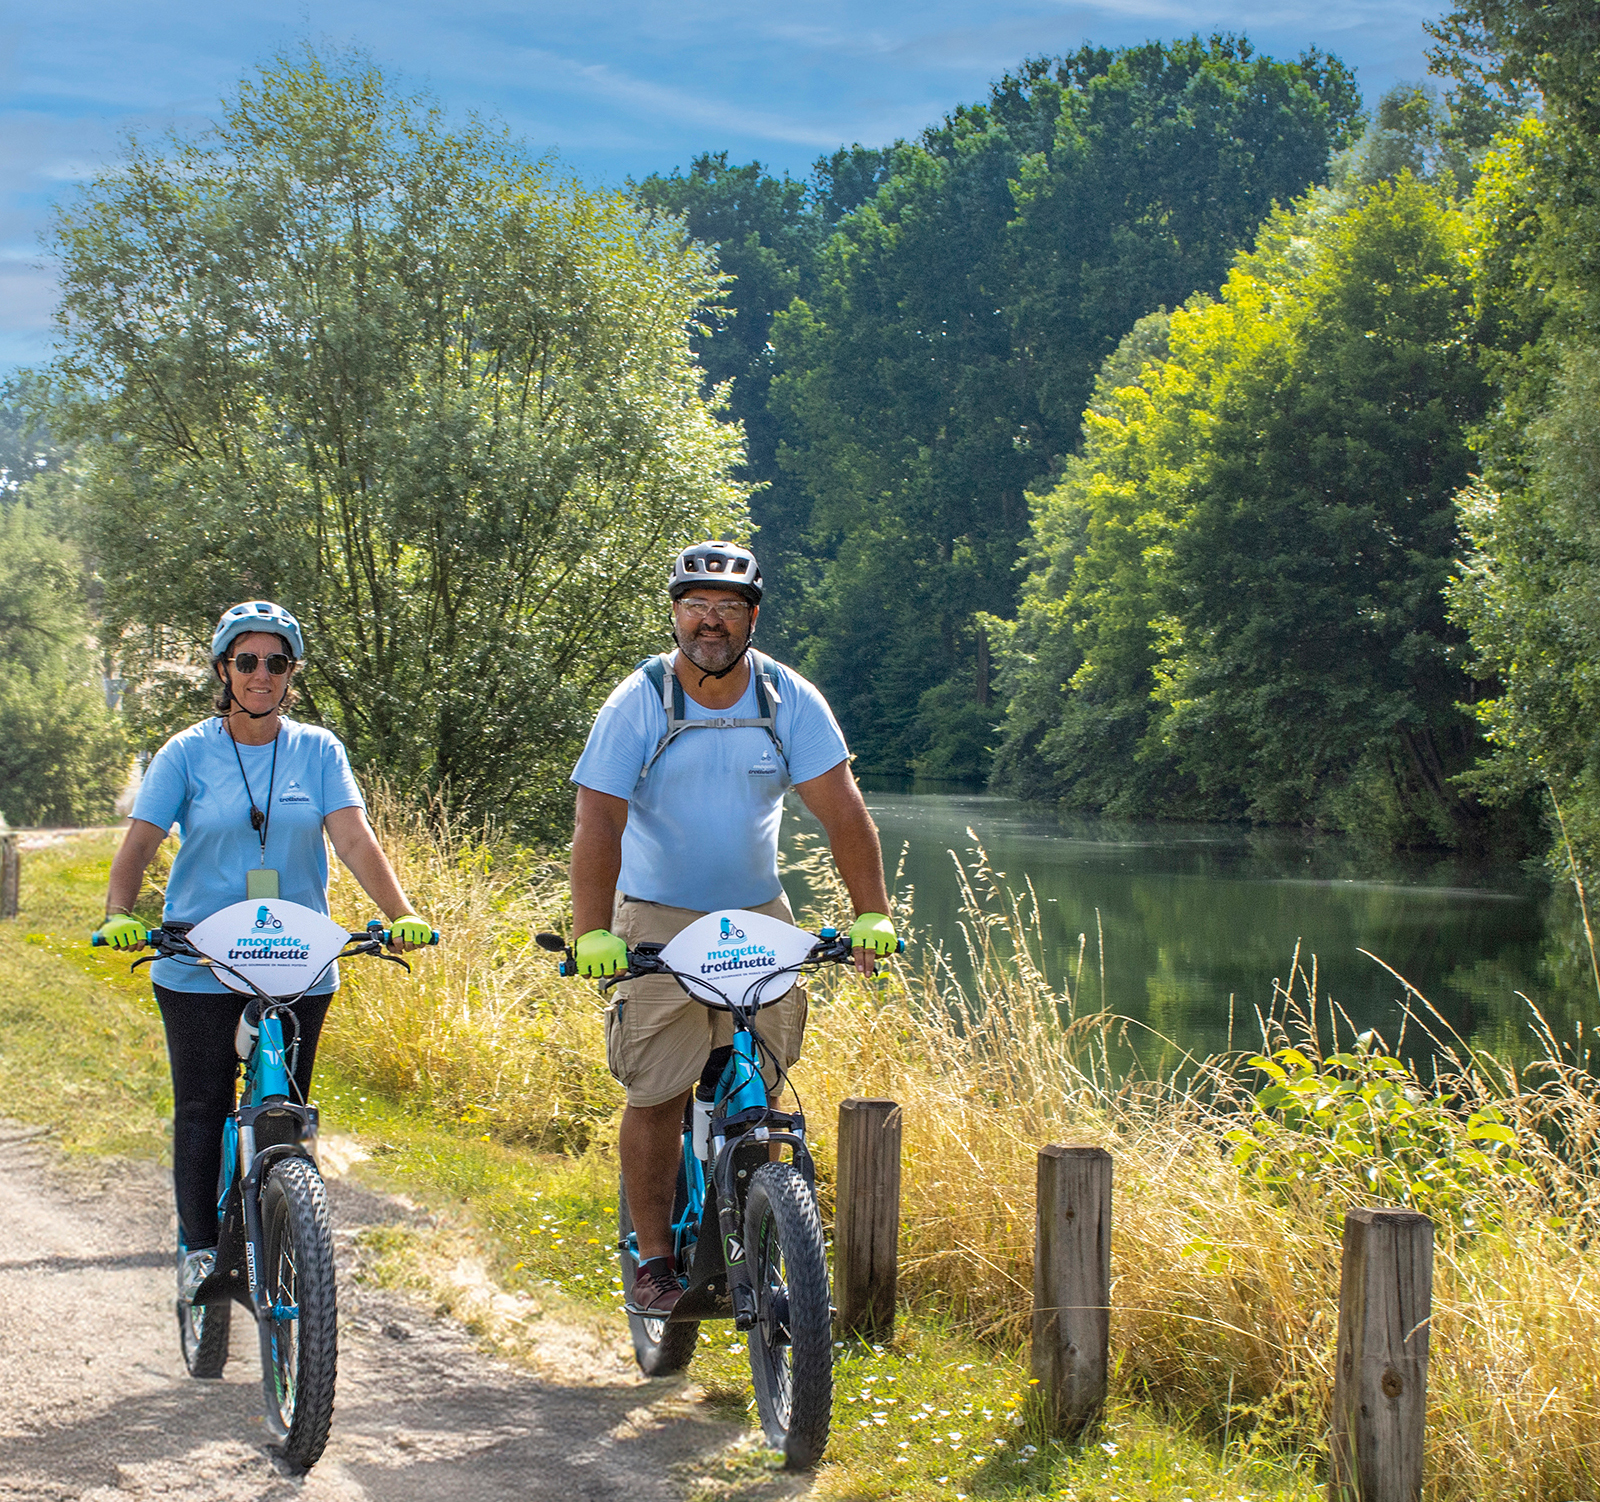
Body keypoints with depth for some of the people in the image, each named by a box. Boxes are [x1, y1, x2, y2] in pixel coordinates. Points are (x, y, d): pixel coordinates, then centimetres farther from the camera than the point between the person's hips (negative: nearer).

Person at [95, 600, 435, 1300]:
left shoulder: (318, 751, 3)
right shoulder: (188, 753, 1)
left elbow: (355, 839, -7)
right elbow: (139, 843, -5)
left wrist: (401, 914, -22)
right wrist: (119, 914, -24)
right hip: (199, 964, -1)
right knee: (202, 1107, 1)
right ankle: (199, 1245, 14)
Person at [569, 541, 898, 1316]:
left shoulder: (789, 700, -7)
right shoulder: (639, 702, -13)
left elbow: (841, 808, -10)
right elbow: (599, 820, -20)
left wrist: (872, 914, -19)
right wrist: (592, 932, -30)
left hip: (758, 913, 2)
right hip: (659, 918, -2)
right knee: (657, 1095, -6)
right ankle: (654, 1258, 7)